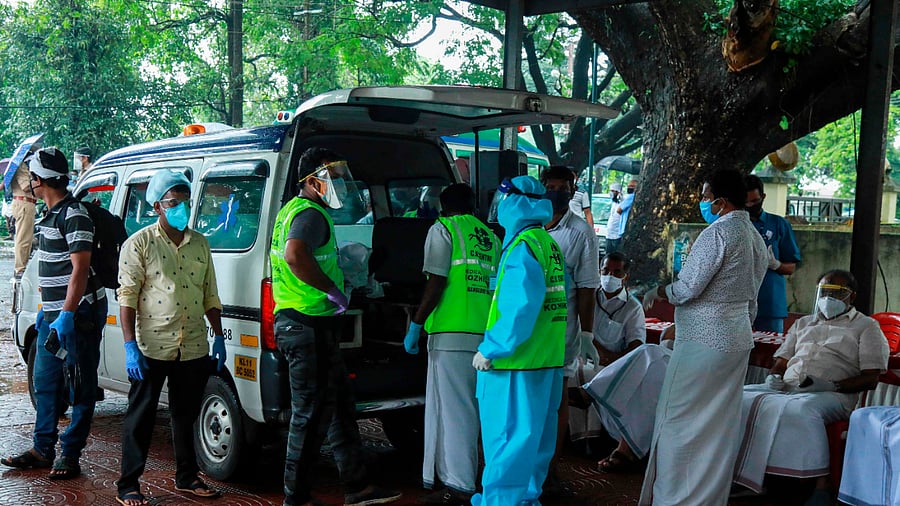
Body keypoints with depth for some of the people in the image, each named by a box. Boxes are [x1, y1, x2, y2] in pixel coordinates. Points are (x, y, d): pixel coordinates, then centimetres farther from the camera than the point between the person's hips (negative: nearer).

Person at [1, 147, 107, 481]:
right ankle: (42, 450, 24)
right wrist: (46, 310, 22)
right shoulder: (50, 216, 15)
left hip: (78, 315, -10)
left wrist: (66, 315, -24)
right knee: (44, 383, 15)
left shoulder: (73, 216, -15)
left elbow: (80, 270, -21)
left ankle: (70, 455, 6)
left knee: (79, 388, 0)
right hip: (53, 315, 10)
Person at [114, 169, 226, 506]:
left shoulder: (200, 244, 11)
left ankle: (187, 477, 29)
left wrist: (219, 337, 11)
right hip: (152, 348, -5)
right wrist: (130, 345, -15)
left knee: (186, 415, 16)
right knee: (141, 417, 3)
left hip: (194, 348, 5)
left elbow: (210, 295, 16)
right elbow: (127, 297, -8)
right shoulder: (139, 243, -4)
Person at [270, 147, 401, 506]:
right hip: (308, 325, -11)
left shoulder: (295, 209, 19)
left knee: (339, 405, 15)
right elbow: (294, 255, -35)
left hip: (307, 324, 11)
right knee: (312, 413, -2)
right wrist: (333, 290, -24)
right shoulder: (311, 214, -15)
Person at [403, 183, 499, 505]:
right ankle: (463, 479, 22)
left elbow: (437, 283, -10)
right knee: (469, 409, 14)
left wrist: (415, 326, -6)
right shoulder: (491, 238, 19)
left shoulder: (443, 229, -1)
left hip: (452, 333, -7)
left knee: (452, 409, -4)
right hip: (484, 334, 7)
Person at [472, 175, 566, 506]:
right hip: (548, 360, 9)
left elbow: (520, 309, -25)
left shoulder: (522, 247, -16)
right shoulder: (549, 245, 11)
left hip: (518, 362, -9)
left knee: (508, 433, 0)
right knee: (534, 432, 16)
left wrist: (489, 349, -18)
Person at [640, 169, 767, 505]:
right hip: (738, 338, 9)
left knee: (679, 421, -2)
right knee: (721, 423, 13)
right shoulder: (756, 237, 14)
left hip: (703, 341, -9)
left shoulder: (718, 232, -16)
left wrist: (655, 293, -1)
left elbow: (687, 290, -18)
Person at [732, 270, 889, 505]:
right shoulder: (803, 323, 29)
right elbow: (781, 362, 25)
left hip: (831, 395, -5)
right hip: (785, 388, 5)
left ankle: (822, 486, -33)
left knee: (799, 409, -40)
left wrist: (832, 385, -13)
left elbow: (870, 379, 3)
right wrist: (774, 378, 0)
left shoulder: (865, 326, 13)